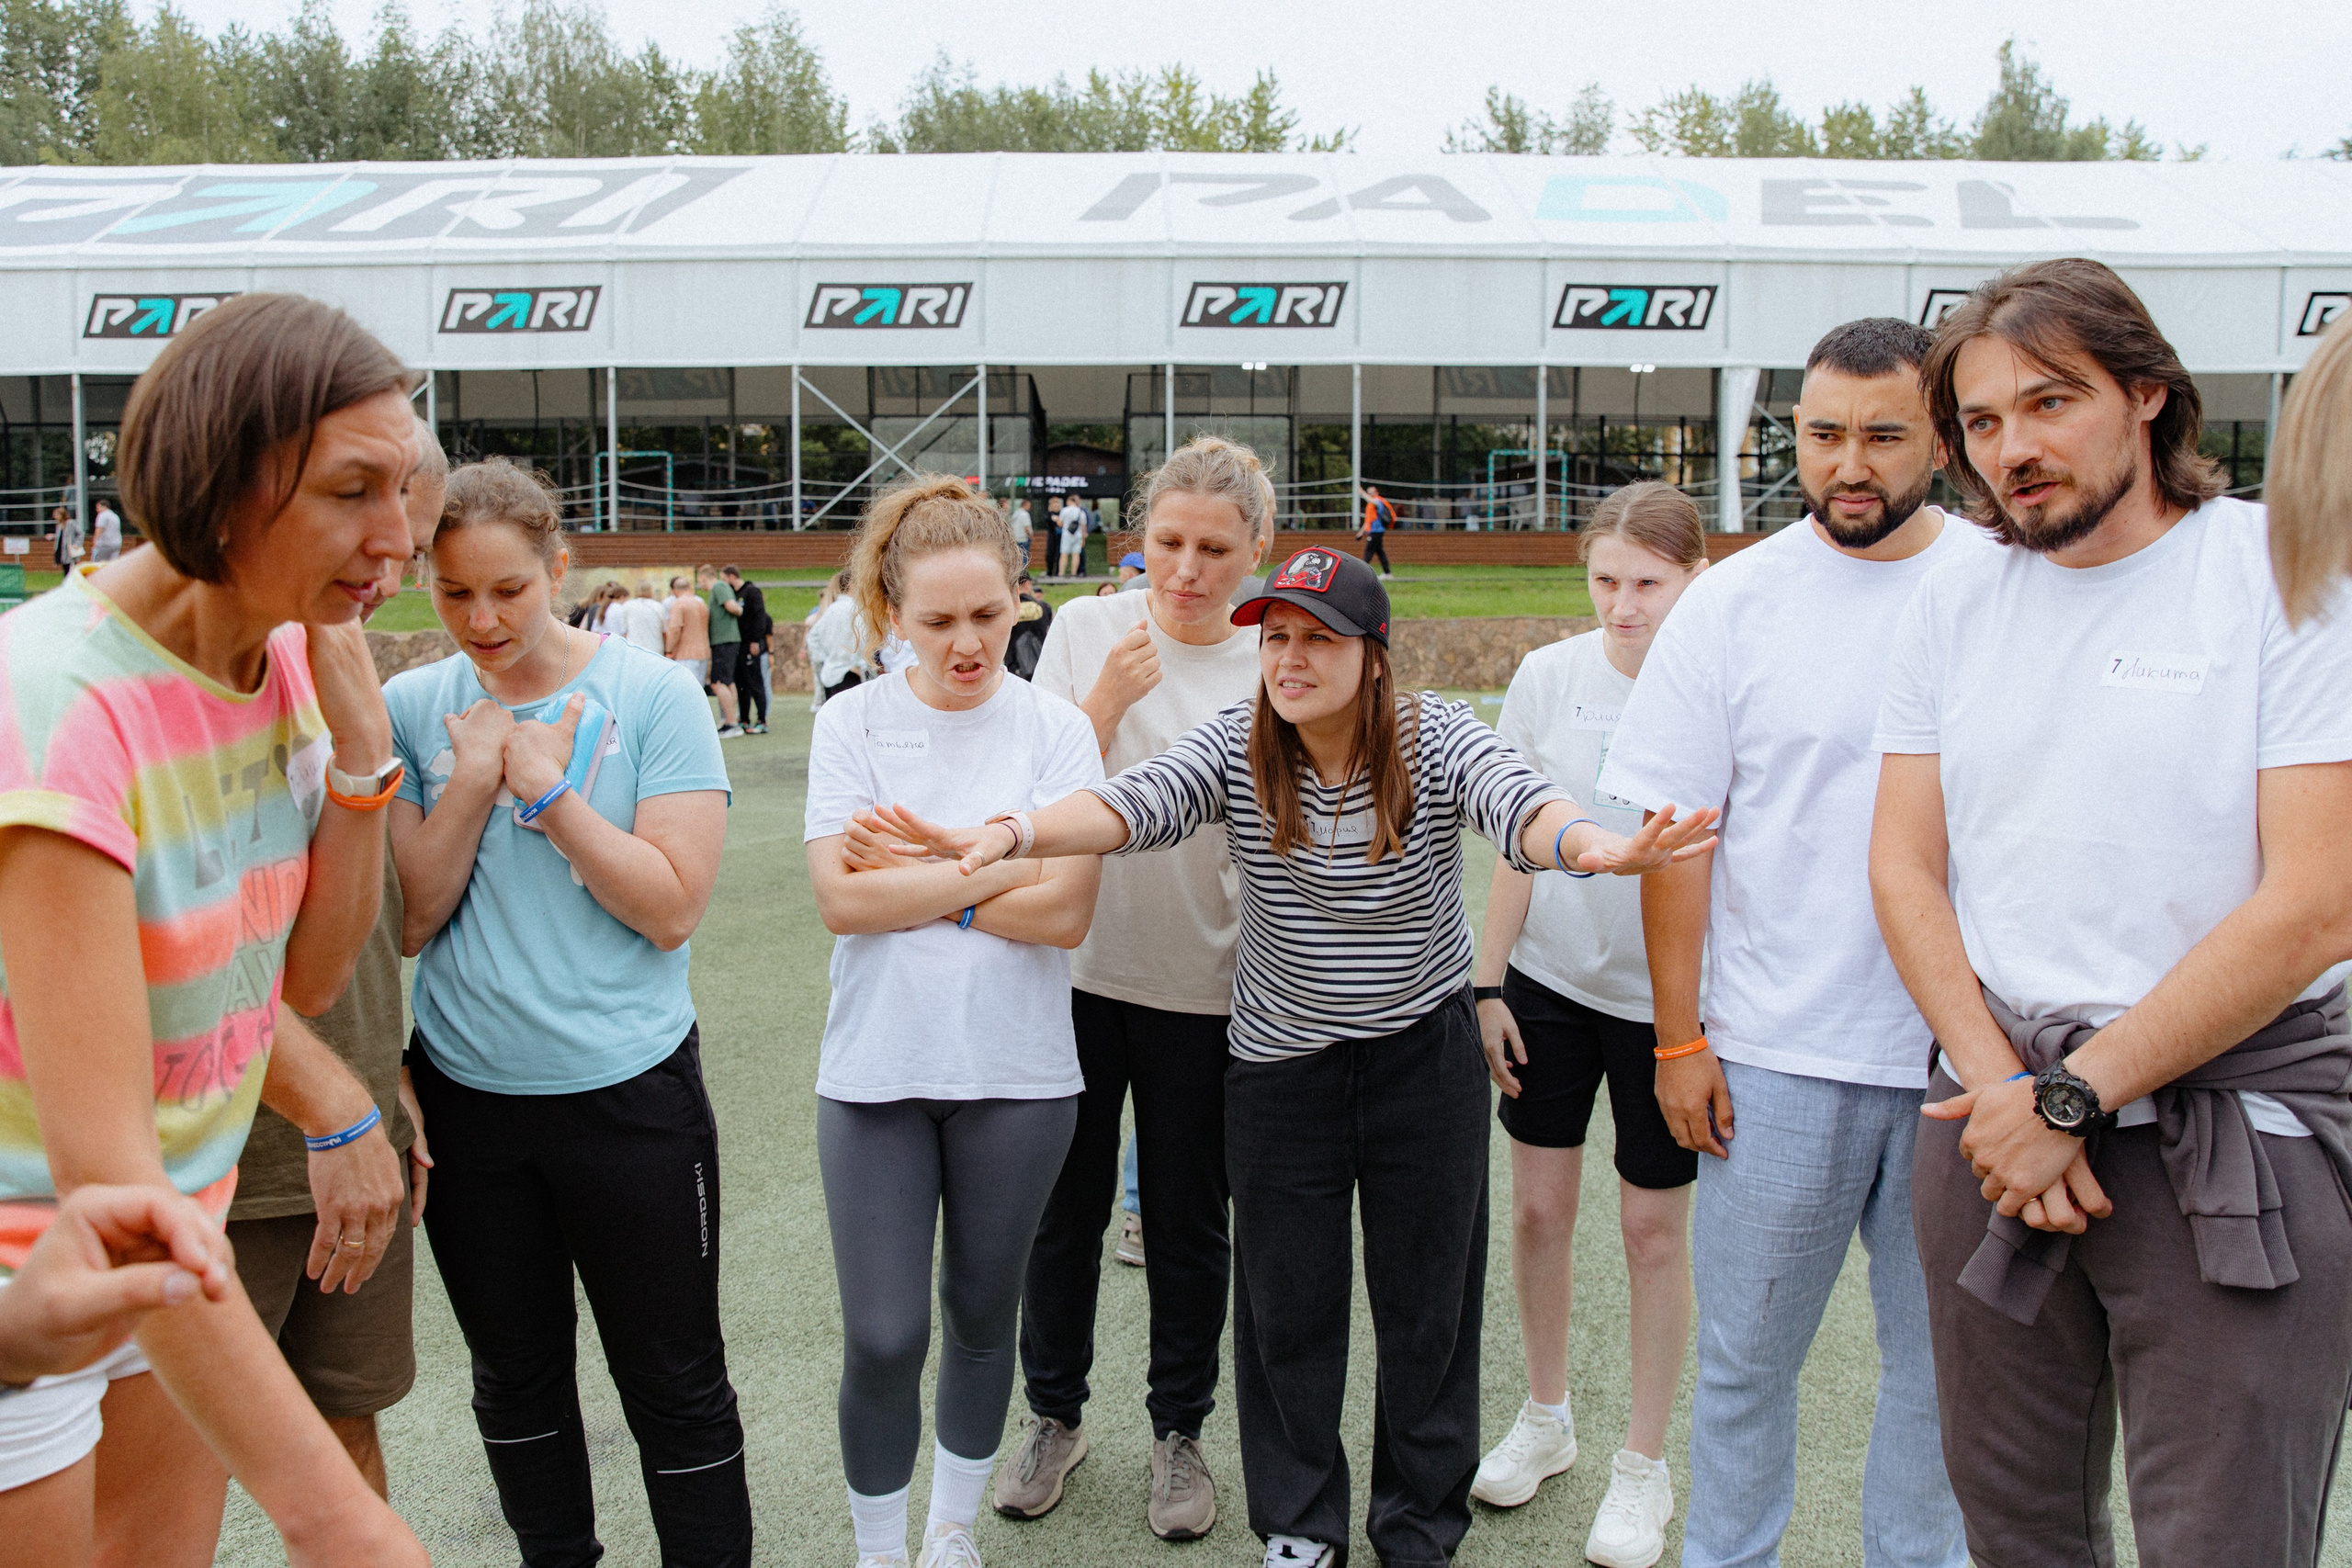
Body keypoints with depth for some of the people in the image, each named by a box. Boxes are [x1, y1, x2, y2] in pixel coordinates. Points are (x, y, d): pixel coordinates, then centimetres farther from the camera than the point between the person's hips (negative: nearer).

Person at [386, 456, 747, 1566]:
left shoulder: (654, 696, -8)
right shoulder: (410, 709, 0)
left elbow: (674, 908, -14)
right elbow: (407, 920, -4)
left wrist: (547, 789, -18)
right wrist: (472, 783, -15)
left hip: (628, 1090, -3)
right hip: (464, 1093, 3)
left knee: (676, 1387, 7)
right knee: (514, 1378, 20)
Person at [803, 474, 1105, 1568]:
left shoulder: (1055, 730, -4)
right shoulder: (854, 720, -3)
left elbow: (1064, 911, -13)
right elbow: (840, 899, -12)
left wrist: (912, 880, -12)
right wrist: (999, 870, -14)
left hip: (1017, 1073, 1)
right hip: (877, 1069, 0)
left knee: (982, 1316, 16)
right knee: (882, 1337, 1)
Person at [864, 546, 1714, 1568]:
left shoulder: (1436, 738, -13)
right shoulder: (1236, 747, -10)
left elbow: (1518, 805, -33)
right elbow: (1132, 804, -25)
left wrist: (1592, 846, -57)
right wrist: (1008, 834, -46)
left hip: (1427, 1054, -1)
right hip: (1281, 1063, 1)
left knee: (1427, 1299, 11)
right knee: (1288, 1303, 11)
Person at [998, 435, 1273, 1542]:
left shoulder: (1269, 669, -2)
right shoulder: (1088, 629, -1)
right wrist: (1107, 702, -17)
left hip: (1202, 984, 0)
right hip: (1075, 964, 1)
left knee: (1190, 1223, 11)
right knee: (1064, 1208, 13)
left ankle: (1179, 1431, 32)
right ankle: (1054, 1416, 35)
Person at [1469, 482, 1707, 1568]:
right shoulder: (1549, 676, -4)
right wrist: (1487, 984, 3)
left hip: (1665, 995, -3)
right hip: (1550, 977, 3)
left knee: (1653, 1225, 8)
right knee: (1538, 1204, 11)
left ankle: (1645, 1464, 25)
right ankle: (1545, 1417, 33)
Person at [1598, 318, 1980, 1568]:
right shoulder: (1735, 600, -1)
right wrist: (1678, 1038, -2)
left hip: (1971, 1055, 1)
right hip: (1777, 1055, -1)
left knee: (1944, 1359, 15)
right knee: (1745, 1357, 11)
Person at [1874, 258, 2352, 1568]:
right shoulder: (1958, 602, 8)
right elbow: (1905, 866, 5)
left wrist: (2070, 1096, -13)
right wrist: (1997, 1084, -8)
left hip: (2238, 1132, -4)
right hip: (1996, 1106, 4)